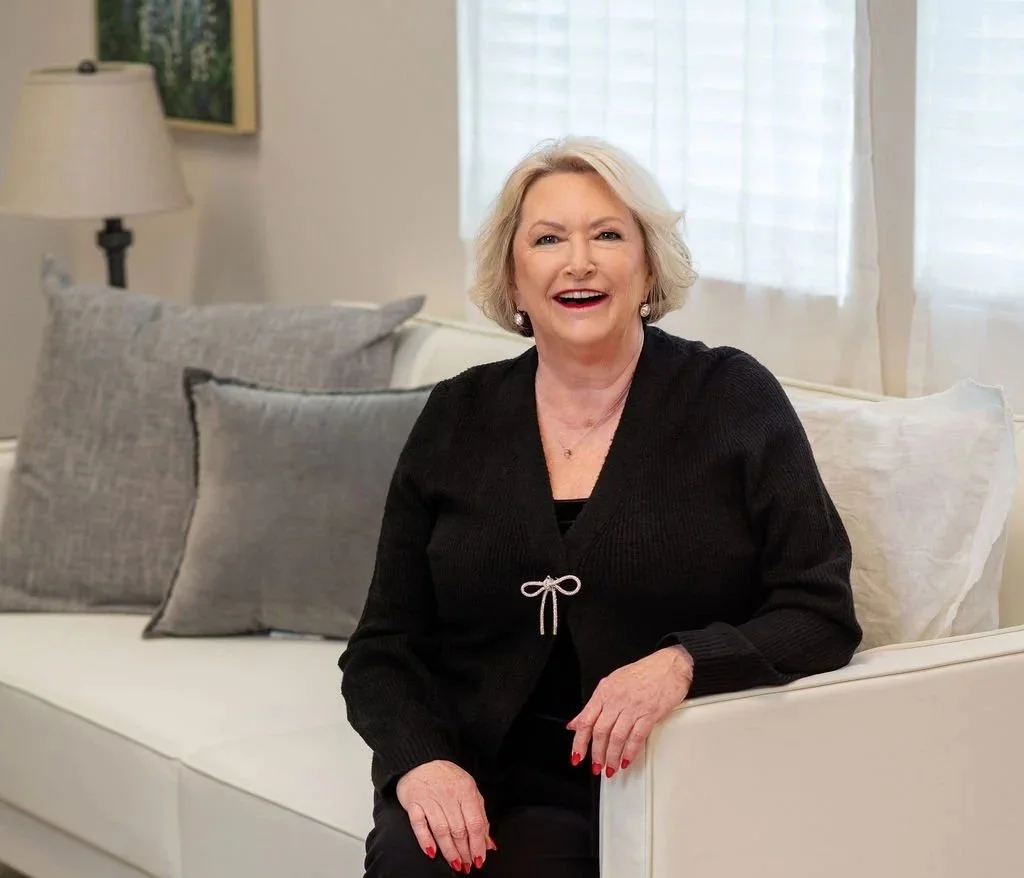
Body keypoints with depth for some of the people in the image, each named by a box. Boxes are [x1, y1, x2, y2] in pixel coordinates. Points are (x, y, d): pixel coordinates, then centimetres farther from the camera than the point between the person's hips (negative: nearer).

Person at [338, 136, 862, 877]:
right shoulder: (458, 418, 9)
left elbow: (821, 615, -4)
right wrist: (421, 761, -13)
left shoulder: (734, 399, 1)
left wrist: (683, 663, -22)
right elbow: (385, 646, 8)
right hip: (480, 779, 2)